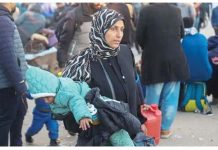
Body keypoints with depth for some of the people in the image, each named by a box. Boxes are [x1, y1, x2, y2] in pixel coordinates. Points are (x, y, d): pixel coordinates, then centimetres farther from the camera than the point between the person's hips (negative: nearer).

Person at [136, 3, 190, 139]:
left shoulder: (146, 11, -12)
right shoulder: (176, 11, -2)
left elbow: (139, 37, -7)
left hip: (154, 60, -2)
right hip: (175, 60, 2)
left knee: (153, 97, 10)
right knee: (170, 97, 10)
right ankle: (165, 128, 15)